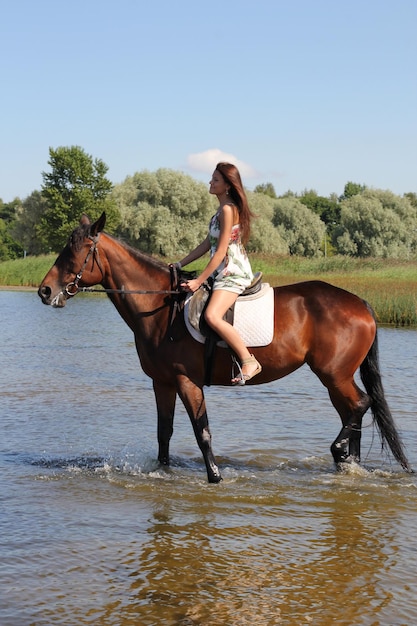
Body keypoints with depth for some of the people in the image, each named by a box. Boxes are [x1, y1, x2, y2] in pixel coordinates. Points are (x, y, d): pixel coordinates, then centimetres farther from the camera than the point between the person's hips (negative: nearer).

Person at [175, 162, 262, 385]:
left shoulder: (228, 209, -14)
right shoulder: (224, 209, 16)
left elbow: (220, 252, -18)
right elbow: (207, 245, 19)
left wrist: (199, 281, -16)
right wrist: (179, 265, 17)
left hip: (233, 273, -11)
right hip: (224, 273, 11)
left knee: (212, 316, -30)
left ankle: (249, 361, -24)